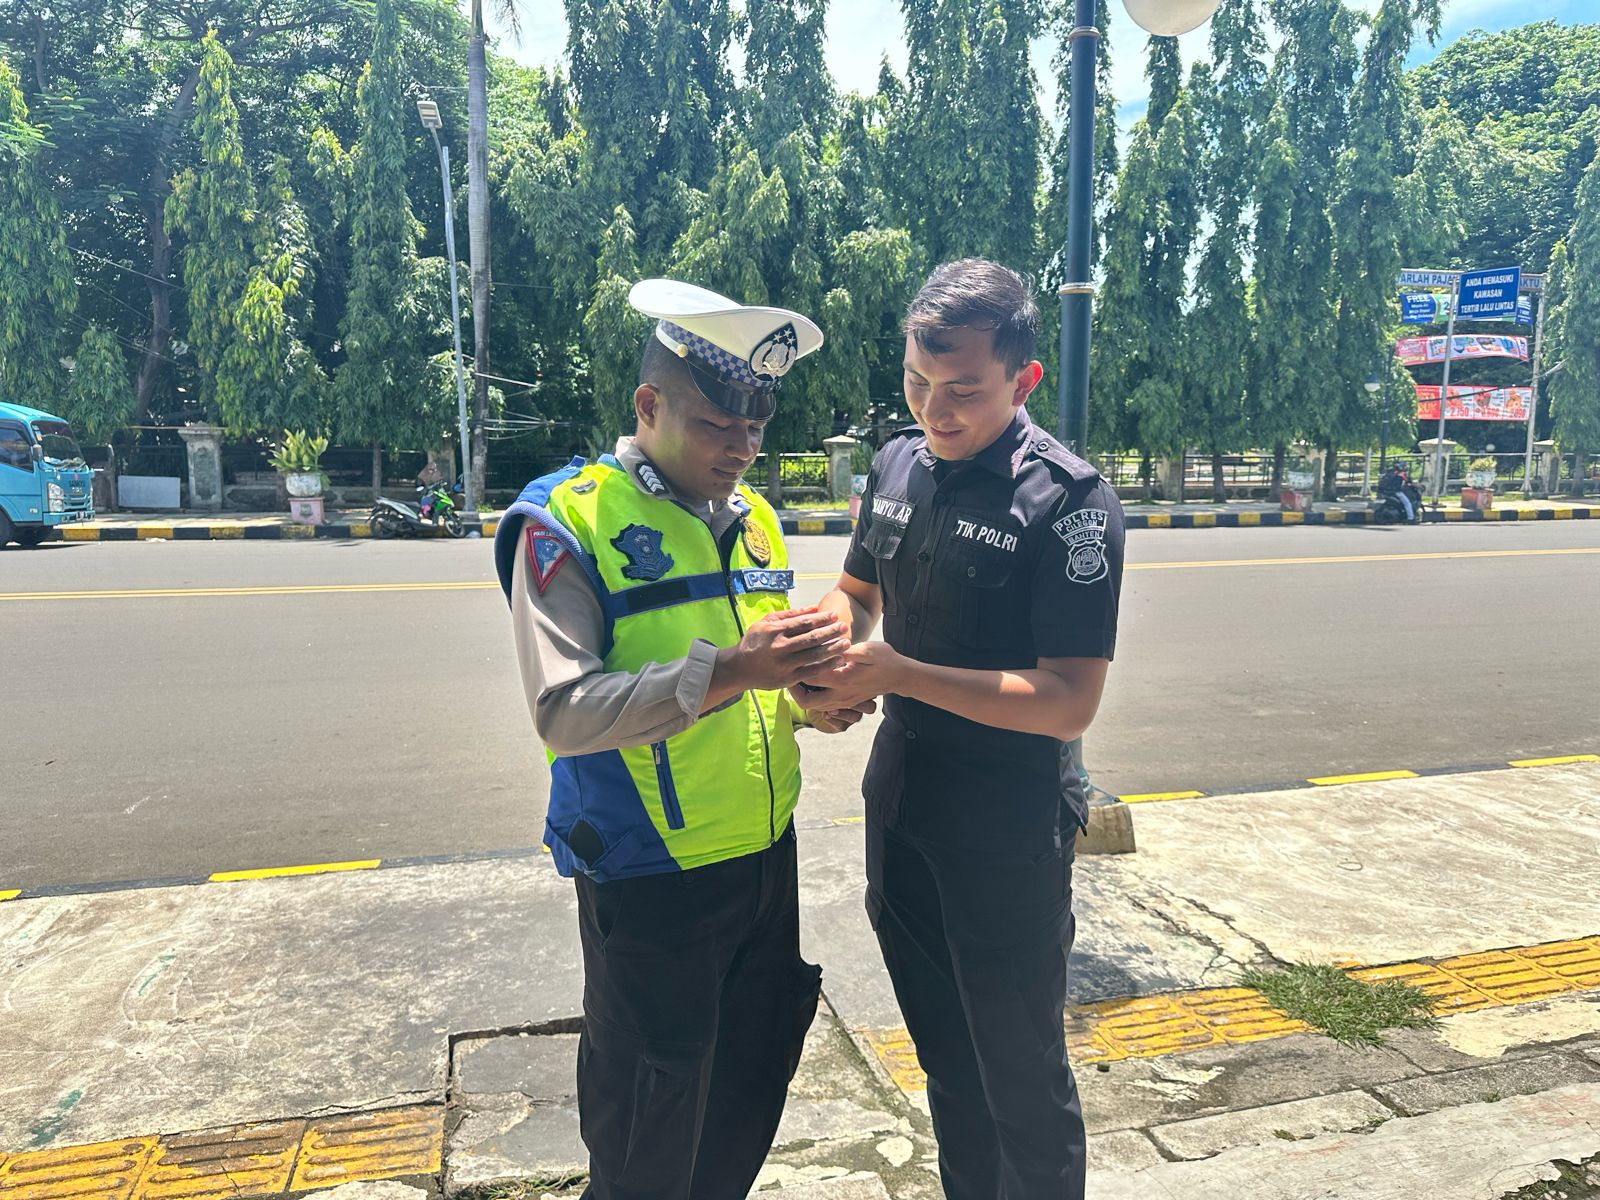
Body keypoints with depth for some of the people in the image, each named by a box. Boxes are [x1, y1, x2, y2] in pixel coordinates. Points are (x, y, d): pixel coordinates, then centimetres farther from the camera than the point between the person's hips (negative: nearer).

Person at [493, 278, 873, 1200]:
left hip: (766, 856, 6)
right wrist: (724, 671, -32)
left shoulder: (755, 519, 8)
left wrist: (814, 698, -5)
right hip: (648, 877, -6)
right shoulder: (568, 521, -13)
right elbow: (564, 709, -22)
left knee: (750, 1095, 22)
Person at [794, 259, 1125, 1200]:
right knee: (946, 1060, 24)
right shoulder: (900, 462, 2)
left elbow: (1069, 702, -22)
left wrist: (900, 673, -29)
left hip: (1008, 831, -6)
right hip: (899, 803, 7)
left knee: (1021, 1077, 11)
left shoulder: (1069, 500, -19)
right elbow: (855, 592, 15)